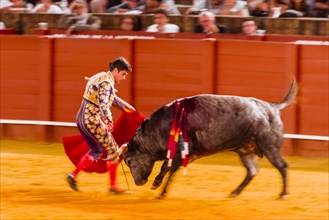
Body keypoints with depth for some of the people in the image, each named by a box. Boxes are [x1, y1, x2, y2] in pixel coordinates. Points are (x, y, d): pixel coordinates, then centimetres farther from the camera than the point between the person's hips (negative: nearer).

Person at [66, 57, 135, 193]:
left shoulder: (100, 77, 17)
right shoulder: (107, 82, -15)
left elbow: (112, 98, 34)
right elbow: (103, 103, -32)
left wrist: (126, 106, 43)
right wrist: (108, 120, -44)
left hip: (81, 119, 10)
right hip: (94, 121, -10)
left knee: (97, 151, 23)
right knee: (113, 150, 3)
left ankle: (73, 176, 14)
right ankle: (113, 186, 9)